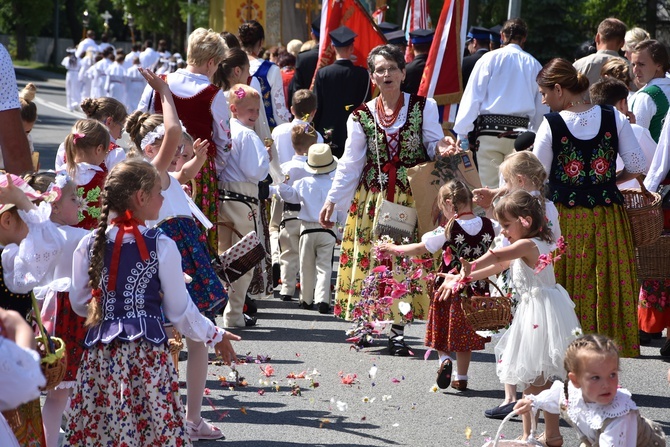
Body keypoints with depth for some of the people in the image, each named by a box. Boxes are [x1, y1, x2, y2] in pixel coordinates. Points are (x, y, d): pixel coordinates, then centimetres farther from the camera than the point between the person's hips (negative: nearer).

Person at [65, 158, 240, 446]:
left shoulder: (89, 245, 3)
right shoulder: (161, 246, -6)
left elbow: (79, 304, 12)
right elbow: (180, 311, -1)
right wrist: (215, 336, 16)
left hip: (101, 350, 4)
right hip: (147, 352, -3)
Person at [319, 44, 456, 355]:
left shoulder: (423, 107, 4)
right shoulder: (362, 116, 7)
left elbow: (433, 146, 5)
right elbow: (349, 163, 7)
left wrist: (441, 149, -20)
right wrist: (332, 199, 1)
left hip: (413, 198, -1)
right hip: (373, 198, 1)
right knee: (372, 257, -1)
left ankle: (397, 330, 0)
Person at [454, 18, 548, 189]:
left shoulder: (490, 58, 2)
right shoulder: (534, 65, 9)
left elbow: (473, 96, -2)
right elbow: (541, 106, 11)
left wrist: (462, 132, -1)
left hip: (491, 130, -2)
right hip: (520, 134, 2)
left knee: (488, 187, -3)